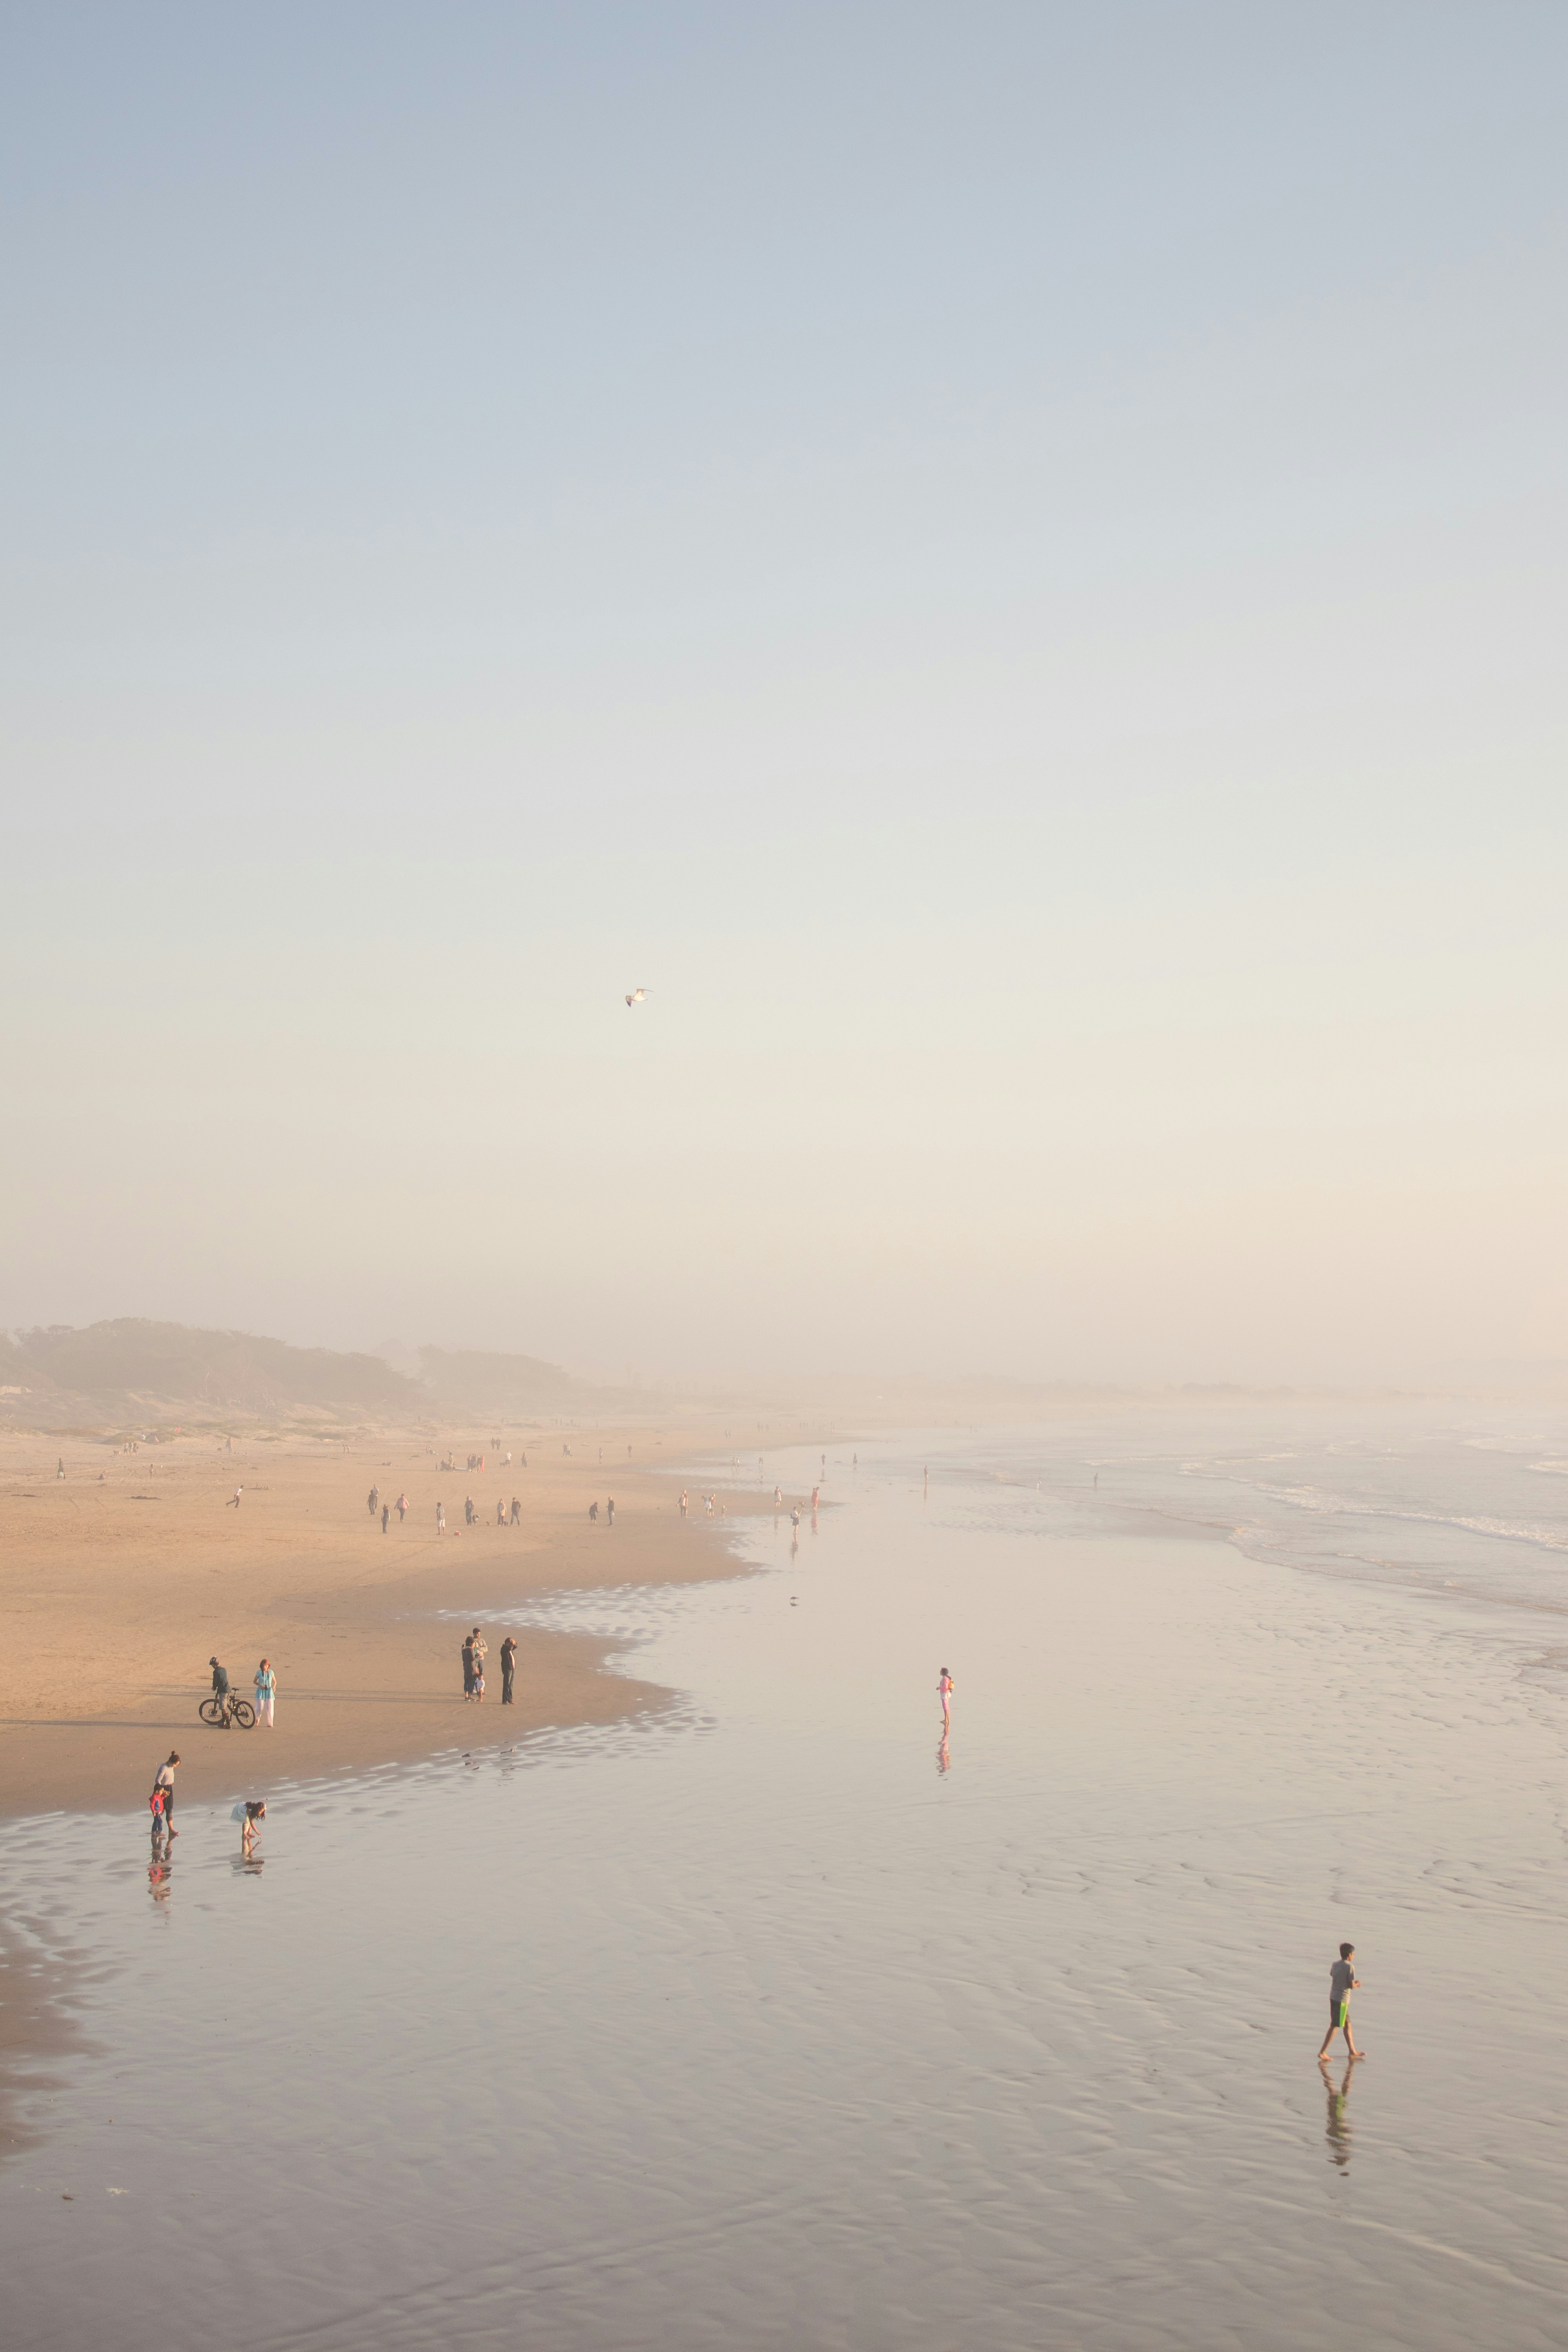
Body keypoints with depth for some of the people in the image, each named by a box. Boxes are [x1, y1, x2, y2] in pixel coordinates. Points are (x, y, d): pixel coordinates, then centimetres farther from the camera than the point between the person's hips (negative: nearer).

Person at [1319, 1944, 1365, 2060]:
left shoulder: (1335, 1965, 8)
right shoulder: (1350, 1967, -14)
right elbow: (1351, 1986, -14)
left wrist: (1354, 1983, 19)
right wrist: (1357, 1984, 9)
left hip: (1333, 1997, 8)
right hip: (1342, 1999, -8)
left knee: (1347, 2024, 19)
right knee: (1335, 2026, -3)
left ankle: (1353, 2051, 28)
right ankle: (1322, 2052, -5)